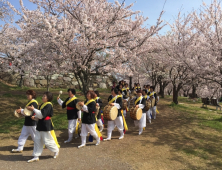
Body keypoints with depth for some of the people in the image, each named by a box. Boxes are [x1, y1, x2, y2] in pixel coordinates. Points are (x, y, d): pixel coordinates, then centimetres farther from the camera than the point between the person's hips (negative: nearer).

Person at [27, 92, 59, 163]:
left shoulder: (48, 105, -17)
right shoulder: (42, 105, 12)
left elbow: (42, 115, -25)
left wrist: (33, 109, -21)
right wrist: (35, 117, 0)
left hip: (46, 126, -9)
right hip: (40, 125, 9)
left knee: (47, 141, 1)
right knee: (37, 140, 10)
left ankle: (56, 150, 27)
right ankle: (36, 157, 20)